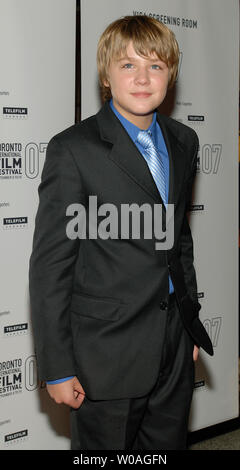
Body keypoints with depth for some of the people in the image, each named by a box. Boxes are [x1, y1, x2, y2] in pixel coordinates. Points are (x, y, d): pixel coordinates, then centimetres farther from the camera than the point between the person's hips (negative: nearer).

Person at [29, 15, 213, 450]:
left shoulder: (183, 142, 8)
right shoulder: (74, 149, -13)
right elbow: (49, 265, -13)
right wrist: (57, 368, -13)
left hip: (175, 351, 6)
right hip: (107, 357, -6)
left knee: (169, 444, 16)